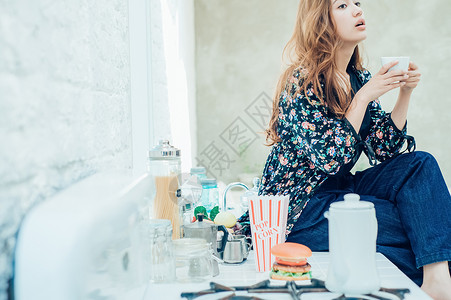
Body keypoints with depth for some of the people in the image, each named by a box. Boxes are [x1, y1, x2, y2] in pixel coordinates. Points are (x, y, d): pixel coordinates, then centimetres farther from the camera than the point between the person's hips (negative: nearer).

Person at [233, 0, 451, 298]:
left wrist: (405, 93, -7)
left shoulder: (360, 78, 7)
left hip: (340, 190, 8)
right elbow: (328, 159, -24)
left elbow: (382, 150, 3)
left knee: (420, 164, -14)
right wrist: (363, 97, -22)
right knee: (416, 222, -20)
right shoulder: (302, 81, -16)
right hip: (298, 209, -7)